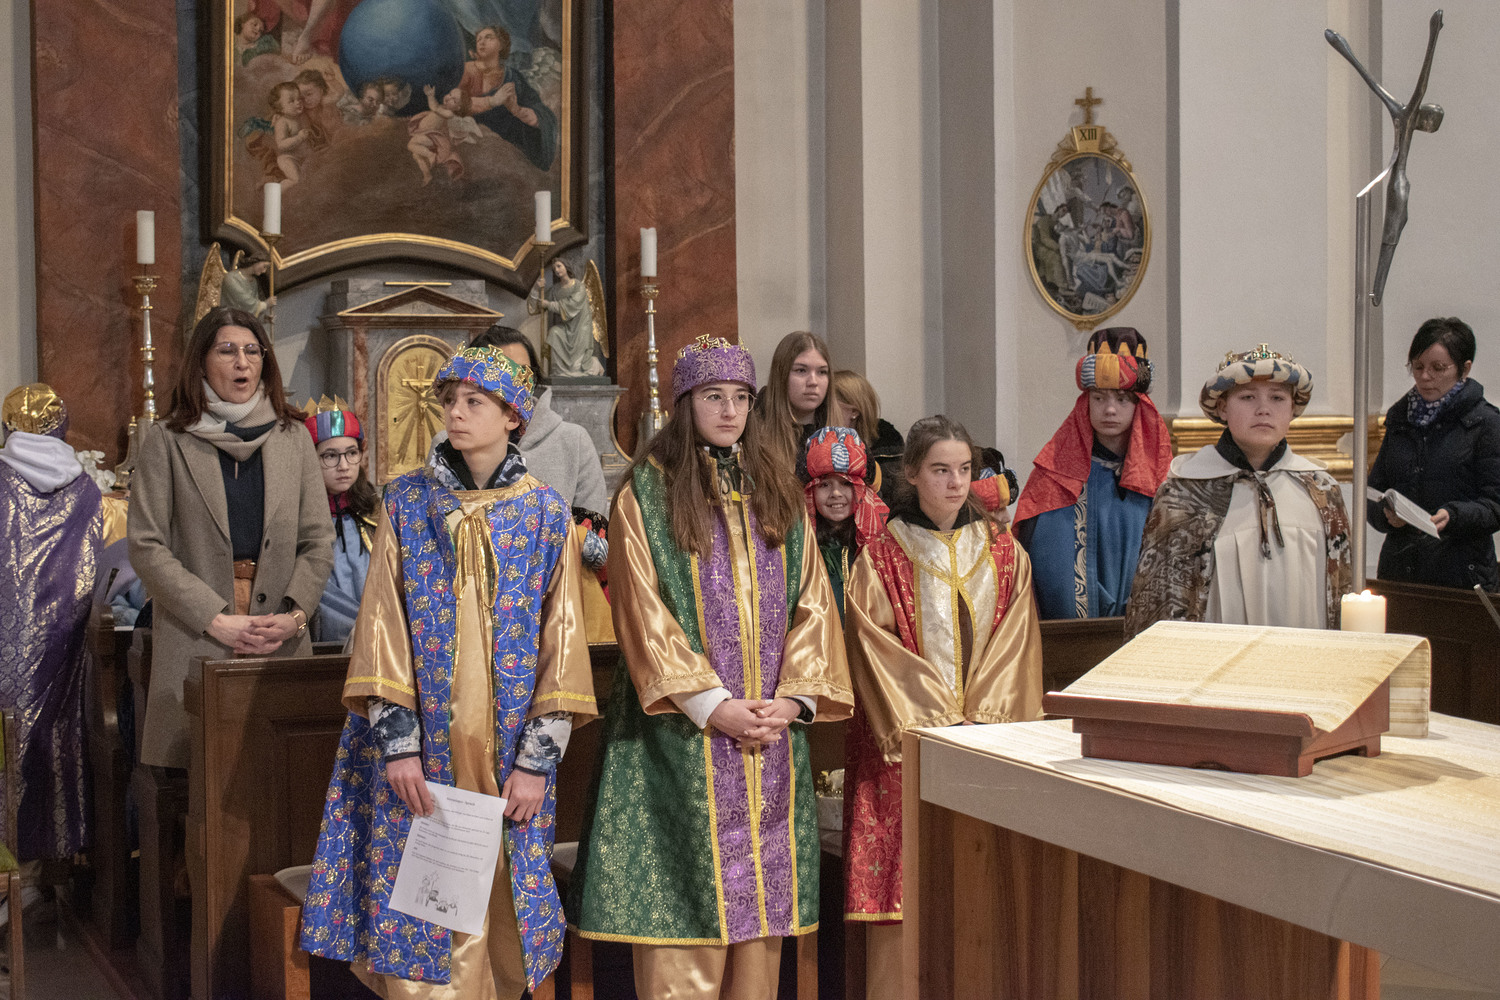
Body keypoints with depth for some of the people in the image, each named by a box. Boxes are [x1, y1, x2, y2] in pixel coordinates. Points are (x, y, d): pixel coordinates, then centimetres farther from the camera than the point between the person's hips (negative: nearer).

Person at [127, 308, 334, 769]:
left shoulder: (292, 437, 13)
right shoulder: (167, 441, 5)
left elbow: (318, 541, 10)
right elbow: (147, 548, -2)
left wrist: (295, 614, -7)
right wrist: (216, 620, -11)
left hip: (283, 644, 2)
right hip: (195, 640, -2)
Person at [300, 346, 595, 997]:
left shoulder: (546, 514, 4)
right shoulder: (407, 502, 5)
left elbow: (561, 636, 1)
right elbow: (383, 623, -1)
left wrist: (538, 759, -7)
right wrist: (398, 740, -11)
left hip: (506, 751, 0)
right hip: (418, 747, 0)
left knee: (494, 911, 4)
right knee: (415, 904, -1)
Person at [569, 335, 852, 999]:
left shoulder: (776, 490, 13)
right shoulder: (646, 490, -1)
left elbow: (810, 600, 8)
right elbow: (643, 611, -8)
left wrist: (794, 697, -6)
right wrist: (712, 704, -15)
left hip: (771, 728, 4)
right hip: (684, 731, -4)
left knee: (759, 891, 6)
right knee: (686, 897, -3)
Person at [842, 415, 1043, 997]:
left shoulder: (1004, 554, 11)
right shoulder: (881, 558, 1)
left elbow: (1017, 644, 5)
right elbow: (877, 651, -5)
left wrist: (985, 721, -8)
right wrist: (938, 723, -12)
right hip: (907, 744, -3)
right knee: (903, 886, -6)